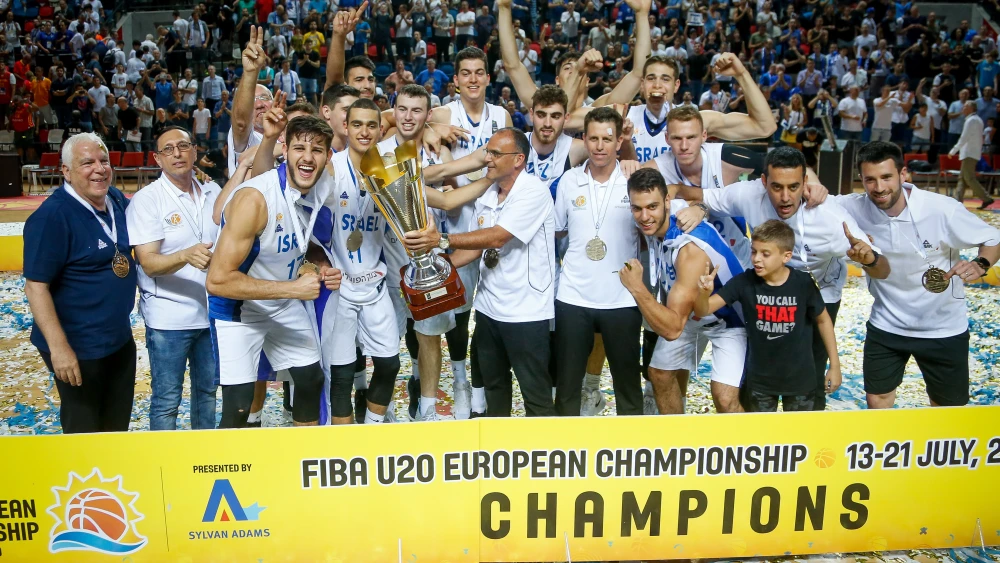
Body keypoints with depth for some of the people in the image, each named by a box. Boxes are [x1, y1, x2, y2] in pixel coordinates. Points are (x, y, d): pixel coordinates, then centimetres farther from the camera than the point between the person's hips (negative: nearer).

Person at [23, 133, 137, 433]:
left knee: (118, 426, 22)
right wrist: (58, 347, -25)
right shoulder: (51, 216, -21)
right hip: (79, 349, -7)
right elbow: (36, 286, -22)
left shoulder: (117, 200, 1)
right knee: (85, 433, 10)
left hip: (121, 338, 7)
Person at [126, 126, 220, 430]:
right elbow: (148, 263, -20)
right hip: (169, 317, -5)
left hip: (212, 311, 5)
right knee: (167, 400, 4)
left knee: (207, 389, 19)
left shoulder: (213, 191, 5)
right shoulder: (147, 199, -11)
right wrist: (186, 256, -38)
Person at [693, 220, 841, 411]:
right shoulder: (744, 282, -16)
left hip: (800, 377, 0)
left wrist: (835, 366, 3)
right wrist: (704, 293, -43)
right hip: (759, 378, 1)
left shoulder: (803, 284, -16)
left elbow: (823, 320, -1)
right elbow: (703, 311, -19)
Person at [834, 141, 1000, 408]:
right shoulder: (856, 208, -17)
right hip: (886, 325, 2)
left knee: (948, 412, 15)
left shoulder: (941, 209, -22)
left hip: (943, 329, -1)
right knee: (877, 402, 14)